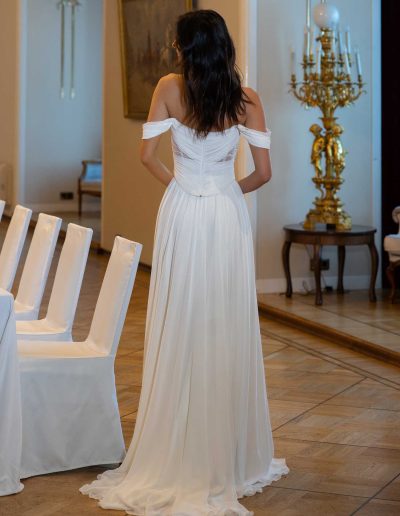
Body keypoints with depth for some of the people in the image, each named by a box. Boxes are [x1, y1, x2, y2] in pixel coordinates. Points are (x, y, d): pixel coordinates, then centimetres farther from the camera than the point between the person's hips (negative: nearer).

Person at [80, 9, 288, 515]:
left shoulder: (170, 88, -4)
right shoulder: (246, 99, -2)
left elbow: (148, 155, -3)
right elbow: (263, 172, -2)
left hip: (182, 215, -1)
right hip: (228, 217, 1)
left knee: (180, 330, 5)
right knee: (227, 330, 7)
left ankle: (176, 455, 12)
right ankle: (231, 454, 15)